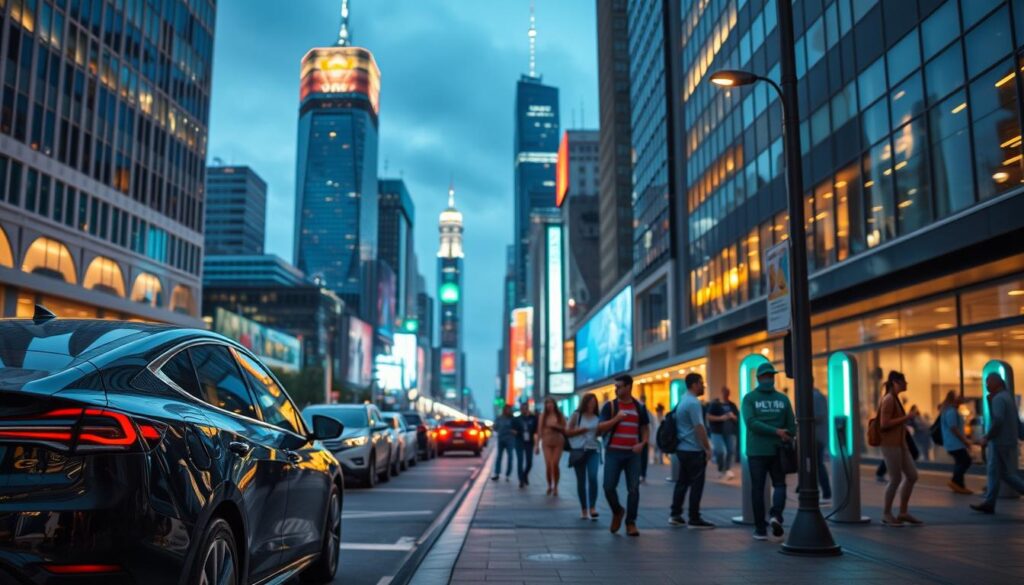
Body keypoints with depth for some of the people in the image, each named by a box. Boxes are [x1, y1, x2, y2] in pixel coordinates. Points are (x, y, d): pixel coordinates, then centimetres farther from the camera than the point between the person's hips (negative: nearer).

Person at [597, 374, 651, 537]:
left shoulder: (640, 407, 7)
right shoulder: (610, 406, 2)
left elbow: (646, 429, 12)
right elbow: (600, 428, -3)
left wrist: (642, 444, -6)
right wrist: (616, 419, -16)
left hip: (633, 453, 1)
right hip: (613, 452, -1)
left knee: (633, 489, -1)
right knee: (609, 486, -5)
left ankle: (631, 522, 12)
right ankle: (617, 511, 22)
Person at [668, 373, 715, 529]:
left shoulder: (683, 400, 12)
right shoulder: (693, 402, -18)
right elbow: (699, 428, -21)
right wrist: (708, 448, -14)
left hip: (683, 448, 9)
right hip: (694, 450, -9)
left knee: (682, 482, 13)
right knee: (696, 484, -2)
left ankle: (675, 514, 15)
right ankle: (694, 519, 2)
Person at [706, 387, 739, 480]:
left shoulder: (732, 405, 12)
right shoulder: (714, 404, -3)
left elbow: (738, 417, 15)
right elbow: (708, 417, -9)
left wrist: (733, 417, -7)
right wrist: (721, 418, -18)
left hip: (730, 432, 5)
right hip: (717, 432, -4)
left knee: (731, 450, -3)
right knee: (720, 451, -9)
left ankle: (728, 470, 6)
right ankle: (721, 470, 9)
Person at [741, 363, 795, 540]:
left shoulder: (749, 398, -2)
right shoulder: (783, 399, 2)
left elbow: (751, 422, -15)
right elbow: (791, 426, 0)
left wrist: (776, 432, -15)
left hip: (756, 451, -1)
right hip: (777, 450, 1)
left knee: (757, 489, 6)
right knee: (779, 485, 15)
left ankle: (760, 529, 6)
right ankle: (776, 515, -10)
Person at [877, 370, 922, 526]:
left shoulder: (895, 398, 15)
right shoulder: (888, 399, -15)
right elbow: (884, 424, -23)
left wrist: (909, 415, 12)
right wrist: (907, 417, -20)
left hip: (900, 443, 10)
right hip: (890, 444, -10)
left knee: (912, 476, 10)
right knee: (895, 479, -3)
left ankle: (903, 512, 19)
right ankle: (886, 515, 9)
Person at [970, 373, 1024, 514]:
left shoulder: (998, 399, -14)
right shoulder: (1008, 397, 18)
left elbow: (998, 421, -25)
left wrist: (986, 437, -18)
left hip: (1001, 443, -10)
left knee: (1008, 474, -3)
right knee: (994, 473, 7)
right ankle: (989, 503, 7)